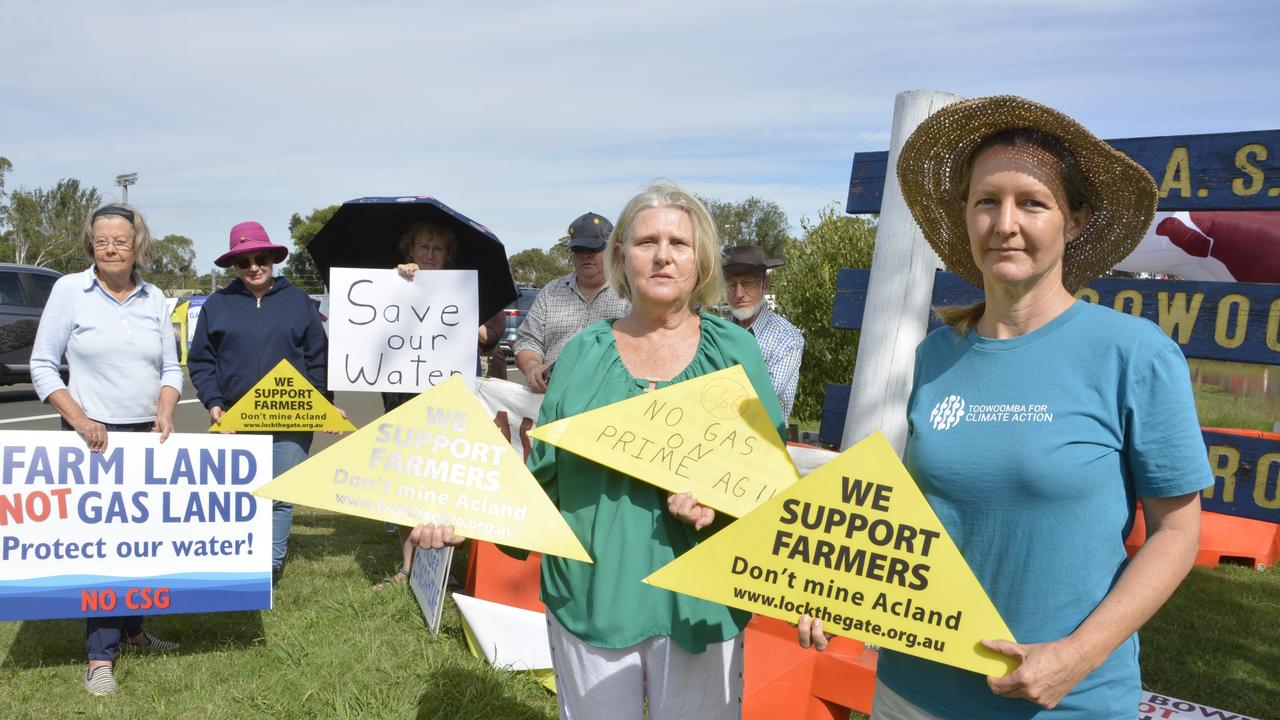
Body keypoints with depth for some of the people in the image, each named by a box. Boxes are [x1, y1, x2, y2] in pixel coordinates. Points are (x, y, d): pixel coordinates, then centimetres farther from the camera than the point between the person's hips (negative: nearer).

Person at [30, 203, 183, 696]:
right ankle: (102, 655, 3)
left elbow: (171, 367, 11)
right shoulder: (69, 289, -3)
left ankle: (132, 628, 26)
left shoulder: (154, 299, 7)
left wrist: (165, 411, -7)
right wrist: (78, 418, -15)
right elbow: (42, 365, -3)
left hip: (146, 435, 4)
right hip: (93, 435, -4)